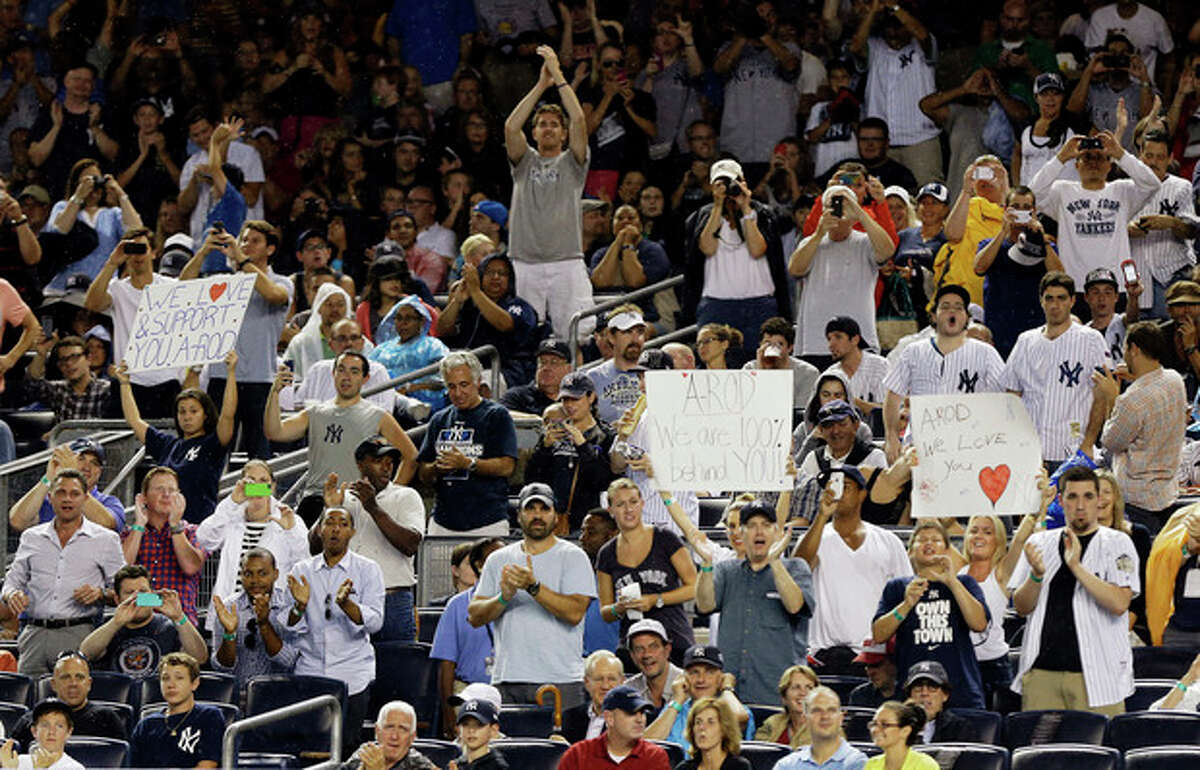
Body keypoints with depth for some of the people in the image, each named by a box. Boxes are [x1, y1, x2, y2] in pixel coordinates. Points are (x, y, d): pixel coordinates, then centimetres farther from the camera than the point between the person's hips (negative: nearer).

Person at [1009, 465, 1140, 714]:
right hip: (1041, 671, 3)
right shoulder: (1039, 542, 14)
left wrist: (1076, 567, -17)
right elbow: (1021, 607, 9)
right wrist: (1036, 574, -11)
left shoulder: (1117, 543, 4)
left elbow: (1119, 603, -10)